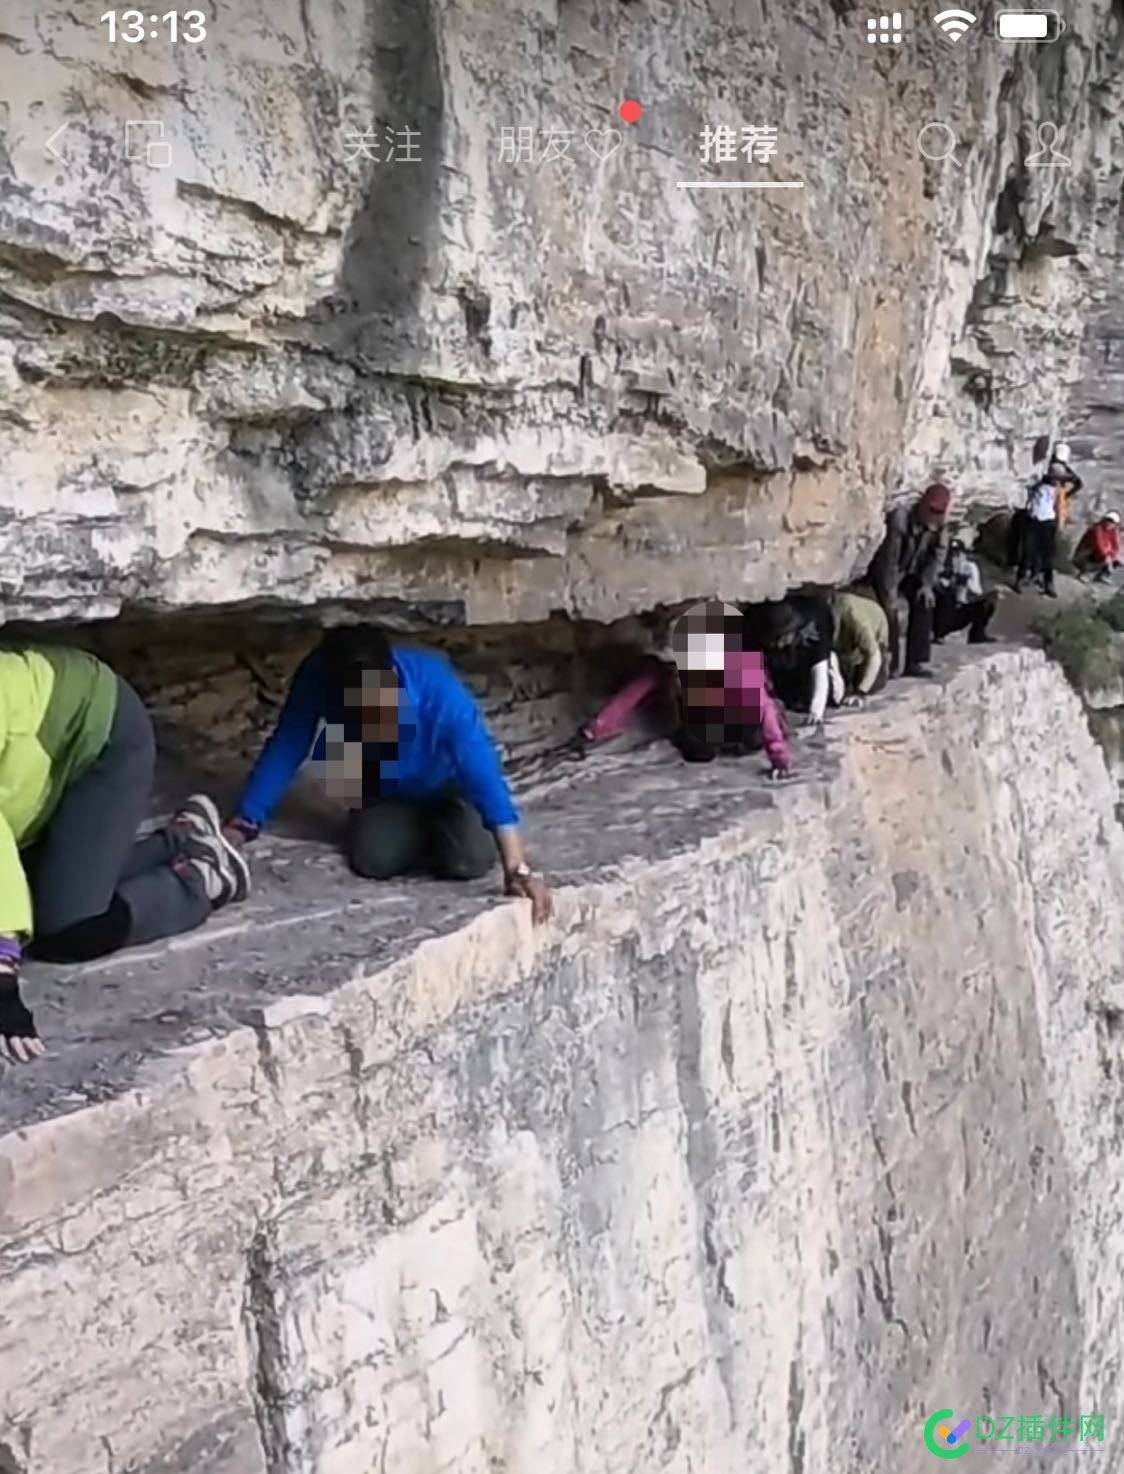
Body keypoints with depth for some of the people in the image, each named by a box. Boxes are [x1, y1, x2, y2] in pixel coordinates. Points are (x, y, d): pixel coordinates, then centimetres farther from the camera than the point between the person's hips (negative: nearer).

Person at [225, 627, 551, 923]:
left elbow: (484, 773, -44)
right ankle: (421, 835, 11)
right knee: (373, 860, -24)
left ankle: (437, 830, 11)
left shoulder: (437, 688, -39)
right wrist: (239, 827, -27)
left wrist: (518, 869, -51)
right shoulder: (318, 678, -33)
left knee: (469, 860, -25)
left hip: (446, 788, -2)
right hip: (382, 792, 2)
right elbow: (283, 751, -22)